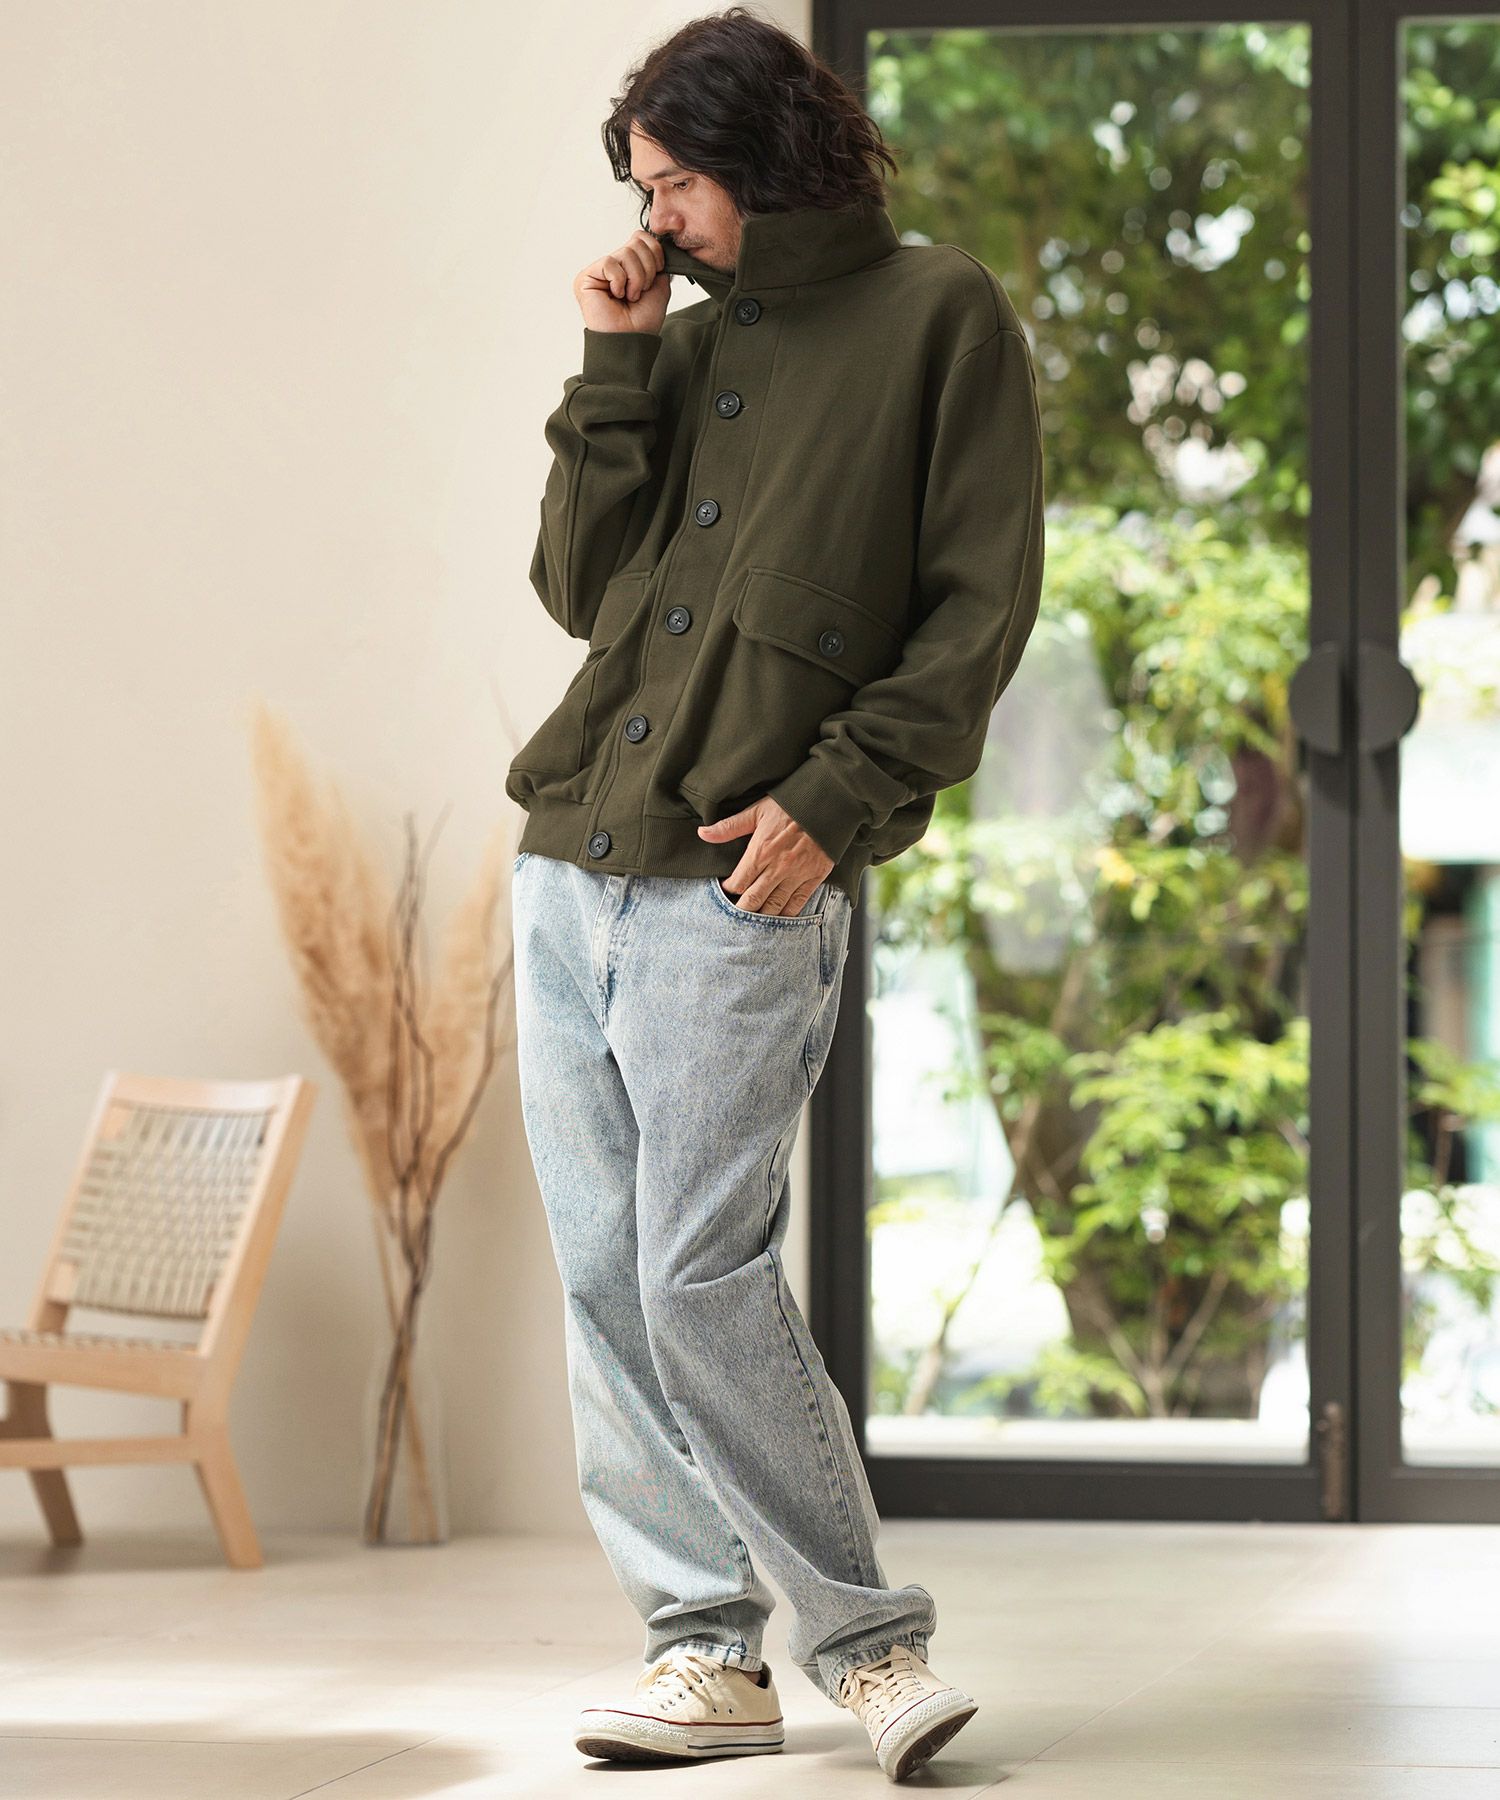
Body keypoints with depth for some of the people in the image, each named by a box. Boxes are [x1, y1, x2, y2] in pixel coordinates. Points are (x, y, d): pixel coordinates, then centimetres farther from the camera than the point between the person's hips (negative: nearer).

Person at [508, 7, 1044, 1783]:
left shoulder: (938, 315, 0)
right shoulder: (684, 347, 18)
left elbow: (982, 603, -5)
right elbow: (583, 589, 11)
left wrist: (837, 795, -13)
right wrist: (613, 370, 3)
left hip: (738, 890, -7)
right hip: (571, 864, 7)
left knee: (700, 1281, -12)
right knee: (604, 1282, 4)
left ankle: (869, 1638, -2)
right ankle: (703, 1648, 10)